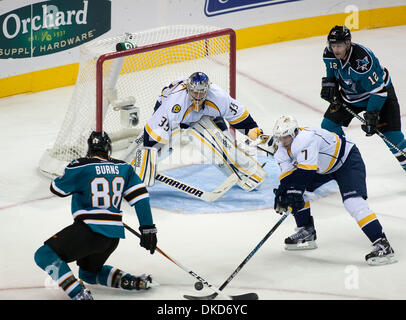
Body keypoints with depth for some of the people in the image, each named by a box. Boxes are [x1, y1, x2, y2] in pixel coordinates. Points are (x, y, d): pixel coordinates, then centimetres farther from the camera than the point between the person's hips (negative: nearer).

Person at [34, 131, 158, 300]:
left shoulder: (79, 167, -6)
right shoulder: (123, 168, 9)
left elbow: (57, 189, 7)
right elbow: (141, 196, 6)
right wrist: (148, 229, 8)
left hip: (89, 230, -7)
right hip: (114, 235, 7)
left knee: (44, 256, -3)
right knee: (89, 273, 29)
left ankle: (78, 293, -20)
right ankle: (132, 281, 12)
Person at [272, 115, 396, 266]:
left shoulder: (306, 138, -34)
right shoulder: (282, 150, -6)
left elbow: (306, 170, -41)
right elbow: (287, 176, -8)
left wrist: (296, 192, -44)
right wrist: (281, 193, -26)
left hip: (348, 160, -9)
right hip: (323, 167, 9)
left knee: (352, 201, -27)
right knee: (290, 188, 3)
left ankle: (382, 245, -32)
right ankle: (307, 232, 15)